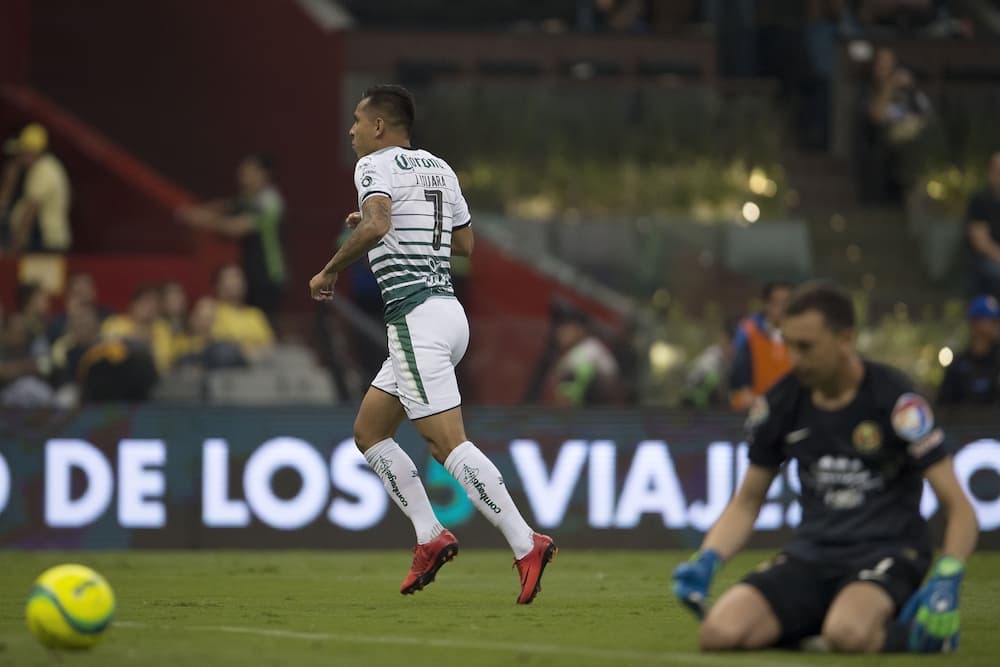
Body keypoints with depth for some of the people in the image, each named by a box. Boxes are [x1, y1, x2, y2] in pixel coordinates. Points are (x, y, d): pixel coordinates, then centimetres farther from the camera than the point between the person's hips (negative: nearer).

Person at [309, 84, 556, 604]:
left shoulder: (375, 165, -7)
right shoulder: (437, 167, 18)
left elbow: (374, 226, -27)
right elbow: (464, 241, 26)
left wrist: (330, 270, -14)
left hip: (415, 317, -9)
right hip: (446, 309, 9)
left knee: (448, 443, -13)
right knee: (368, 430, 16)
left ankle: (525, 544, -20)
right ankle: (430, 537, 9)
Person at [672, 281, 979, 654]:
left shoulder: (893, 399, -10)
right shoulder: (780, 405, 4)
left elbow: (959, 509, -9)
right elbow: (746, 502, 16)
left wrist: (946, 580, -26)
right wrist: (706, 561, -3)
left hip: (886, 552, -4)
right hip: (812, 554, 4)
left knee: (848, 635, -39)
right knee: (719, 633, -23)